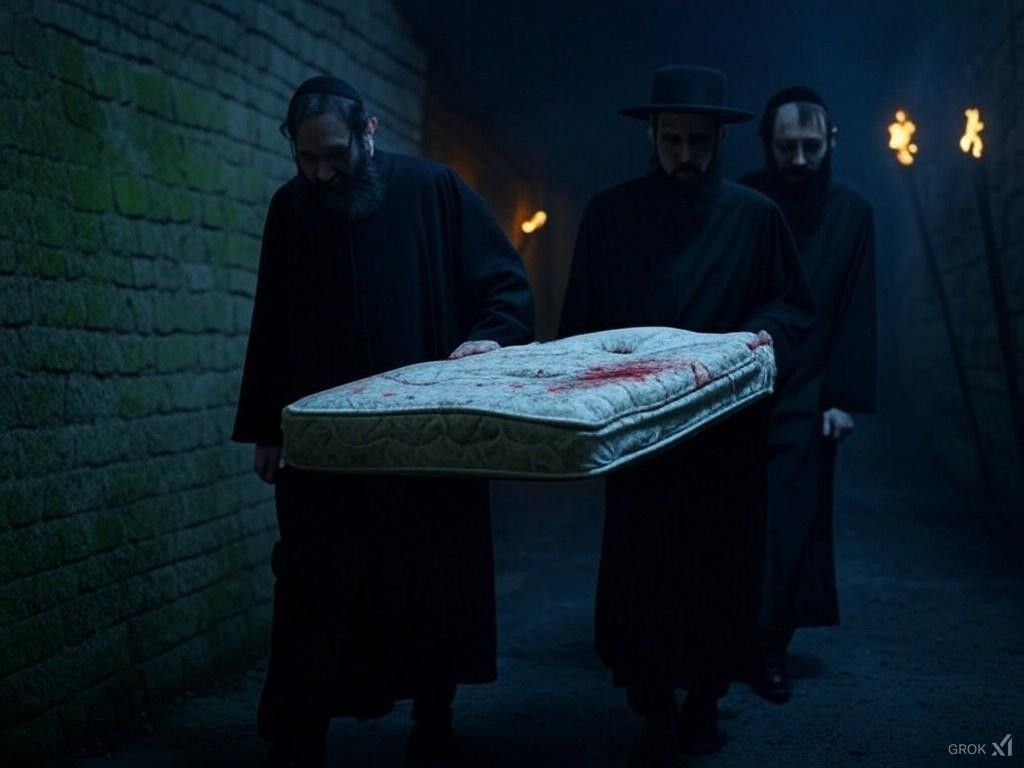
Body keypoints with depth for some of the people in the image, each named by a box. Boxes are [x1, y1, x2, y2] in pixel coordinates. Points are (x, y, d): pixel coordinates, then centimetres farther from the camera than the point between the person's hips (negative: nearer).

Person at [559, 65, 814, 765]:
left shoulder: (755, 215, 3)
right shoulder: (609, 214, 4)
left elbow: (793, 305, 7)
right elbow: (580, 317, 9)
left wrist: (767, 332, -14)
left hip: (729, 430, 0)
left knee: (721, 569, 7)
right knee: (639, 570, -2)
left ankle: (704, 702, 23)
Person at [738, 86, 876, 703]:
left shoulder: (853, 214, 4)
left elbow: (858, 313, 2)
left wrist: (845, 396, -4)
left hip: (806, 396, 1)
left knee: (789, 523, -1)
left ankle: (770, 647, 6)